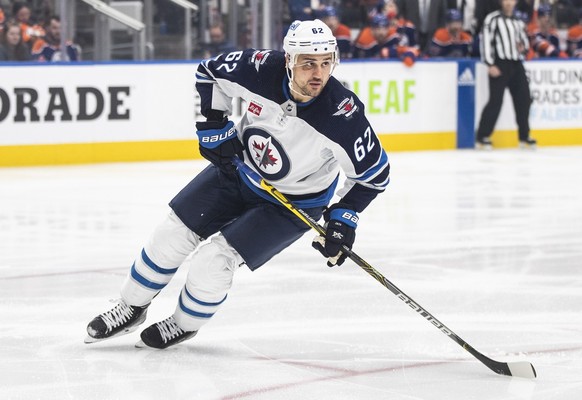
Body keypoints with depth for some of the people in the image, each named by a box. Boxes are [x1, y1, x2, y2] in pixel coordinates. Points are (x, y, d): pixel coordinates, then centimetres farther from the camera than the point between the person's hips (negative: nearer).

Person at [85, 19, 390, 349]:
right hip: (238, 166, 4)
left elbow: (375, 173, -19)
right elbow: (210, 73, -4)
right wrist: (214, 125, -10)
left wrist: (343, 218, -25)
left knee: (215, 259, -11)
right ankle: (131, 309, 27)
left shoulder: (343, 114, -34)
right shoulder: (261, 68, -27)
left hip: (294, 203, -4)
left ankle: (185, 324, 19)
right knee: (173, 235, 4)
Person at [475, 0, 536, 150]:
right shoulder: (493, 19, -2)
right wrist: (490, 65, -16)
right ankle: (482, 137, -6)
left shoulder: (519, 21, 18)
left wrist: (523, 47, 1)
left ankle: (524, 137, 15)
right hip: (499, 65, -6)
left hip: (517, 65, 6)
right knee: (496, 101, -11)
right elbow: (486, 41, -8)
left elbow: (524, 41, 27)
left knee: (524, 100, 4)